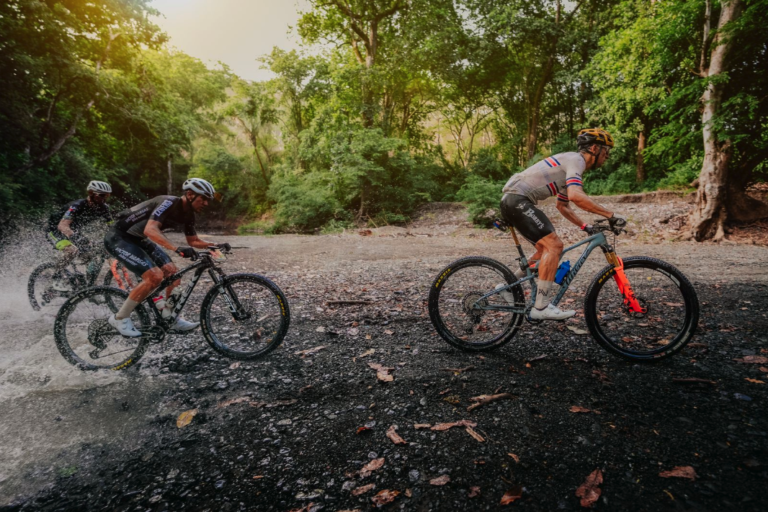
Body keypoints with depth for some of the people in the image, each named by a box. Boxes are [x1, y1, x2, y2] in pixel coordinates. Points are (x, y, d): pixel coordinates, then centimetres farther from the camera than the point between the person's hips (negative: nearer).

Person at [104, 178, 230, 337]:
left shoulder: (187, 214, 0)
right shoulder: (169, 203, -27)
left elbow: (194, 241, 10)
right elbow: (150, 229, -41)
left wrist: (215, 245, -8)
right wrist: (177, 249, -53)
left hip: (138, 239, 9)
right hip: (118, 238, -9)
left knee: (172, 272, 0)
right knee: (155, 276, -20)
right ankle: (120, 318, -4)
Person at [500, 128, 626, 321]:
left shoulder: (571, 164, 24)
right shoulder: (576, 159, -7)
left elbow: (562, 206, 34)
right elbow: (576, 196, -25)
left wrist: (585, 226, 26)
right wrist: (610, 214, -19)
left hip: (512, 201, 10)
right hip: (517, 199, -10)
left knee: (546, 248, 16)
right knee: (554, 245, -16)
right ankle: (542, 306, -16)